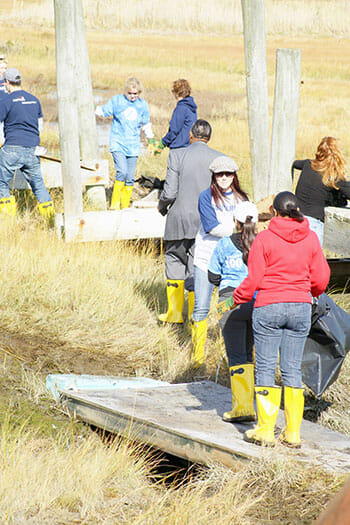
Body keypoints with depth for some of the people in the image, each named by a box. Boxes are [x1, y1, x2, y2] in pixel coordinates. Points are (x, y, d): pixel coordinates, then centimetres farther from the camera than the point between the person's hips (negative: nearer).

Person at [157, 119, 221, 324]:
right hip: (207, 222, 1)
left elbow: (170, 192, -11)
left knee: (175, 262, 16)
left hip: (180, 220, -1)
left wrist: (162, 206, 10)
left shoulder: (178, 156, -8)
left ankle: (175, 313, 23)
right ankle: (195, 315, 6)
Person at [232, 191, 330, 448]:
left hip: (269, 307, -3)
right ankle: (293, 432, 9)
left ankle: (265, 430, 2)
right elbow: (321, 278, 6)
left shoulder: (264, 239, -8)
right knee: (293, 369, 9)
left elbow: (254, 280, -8)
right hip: (301, 307, 4)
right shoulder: (311, 238, 2)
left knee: (266, 368, 3)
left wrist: (236, 299, 9)